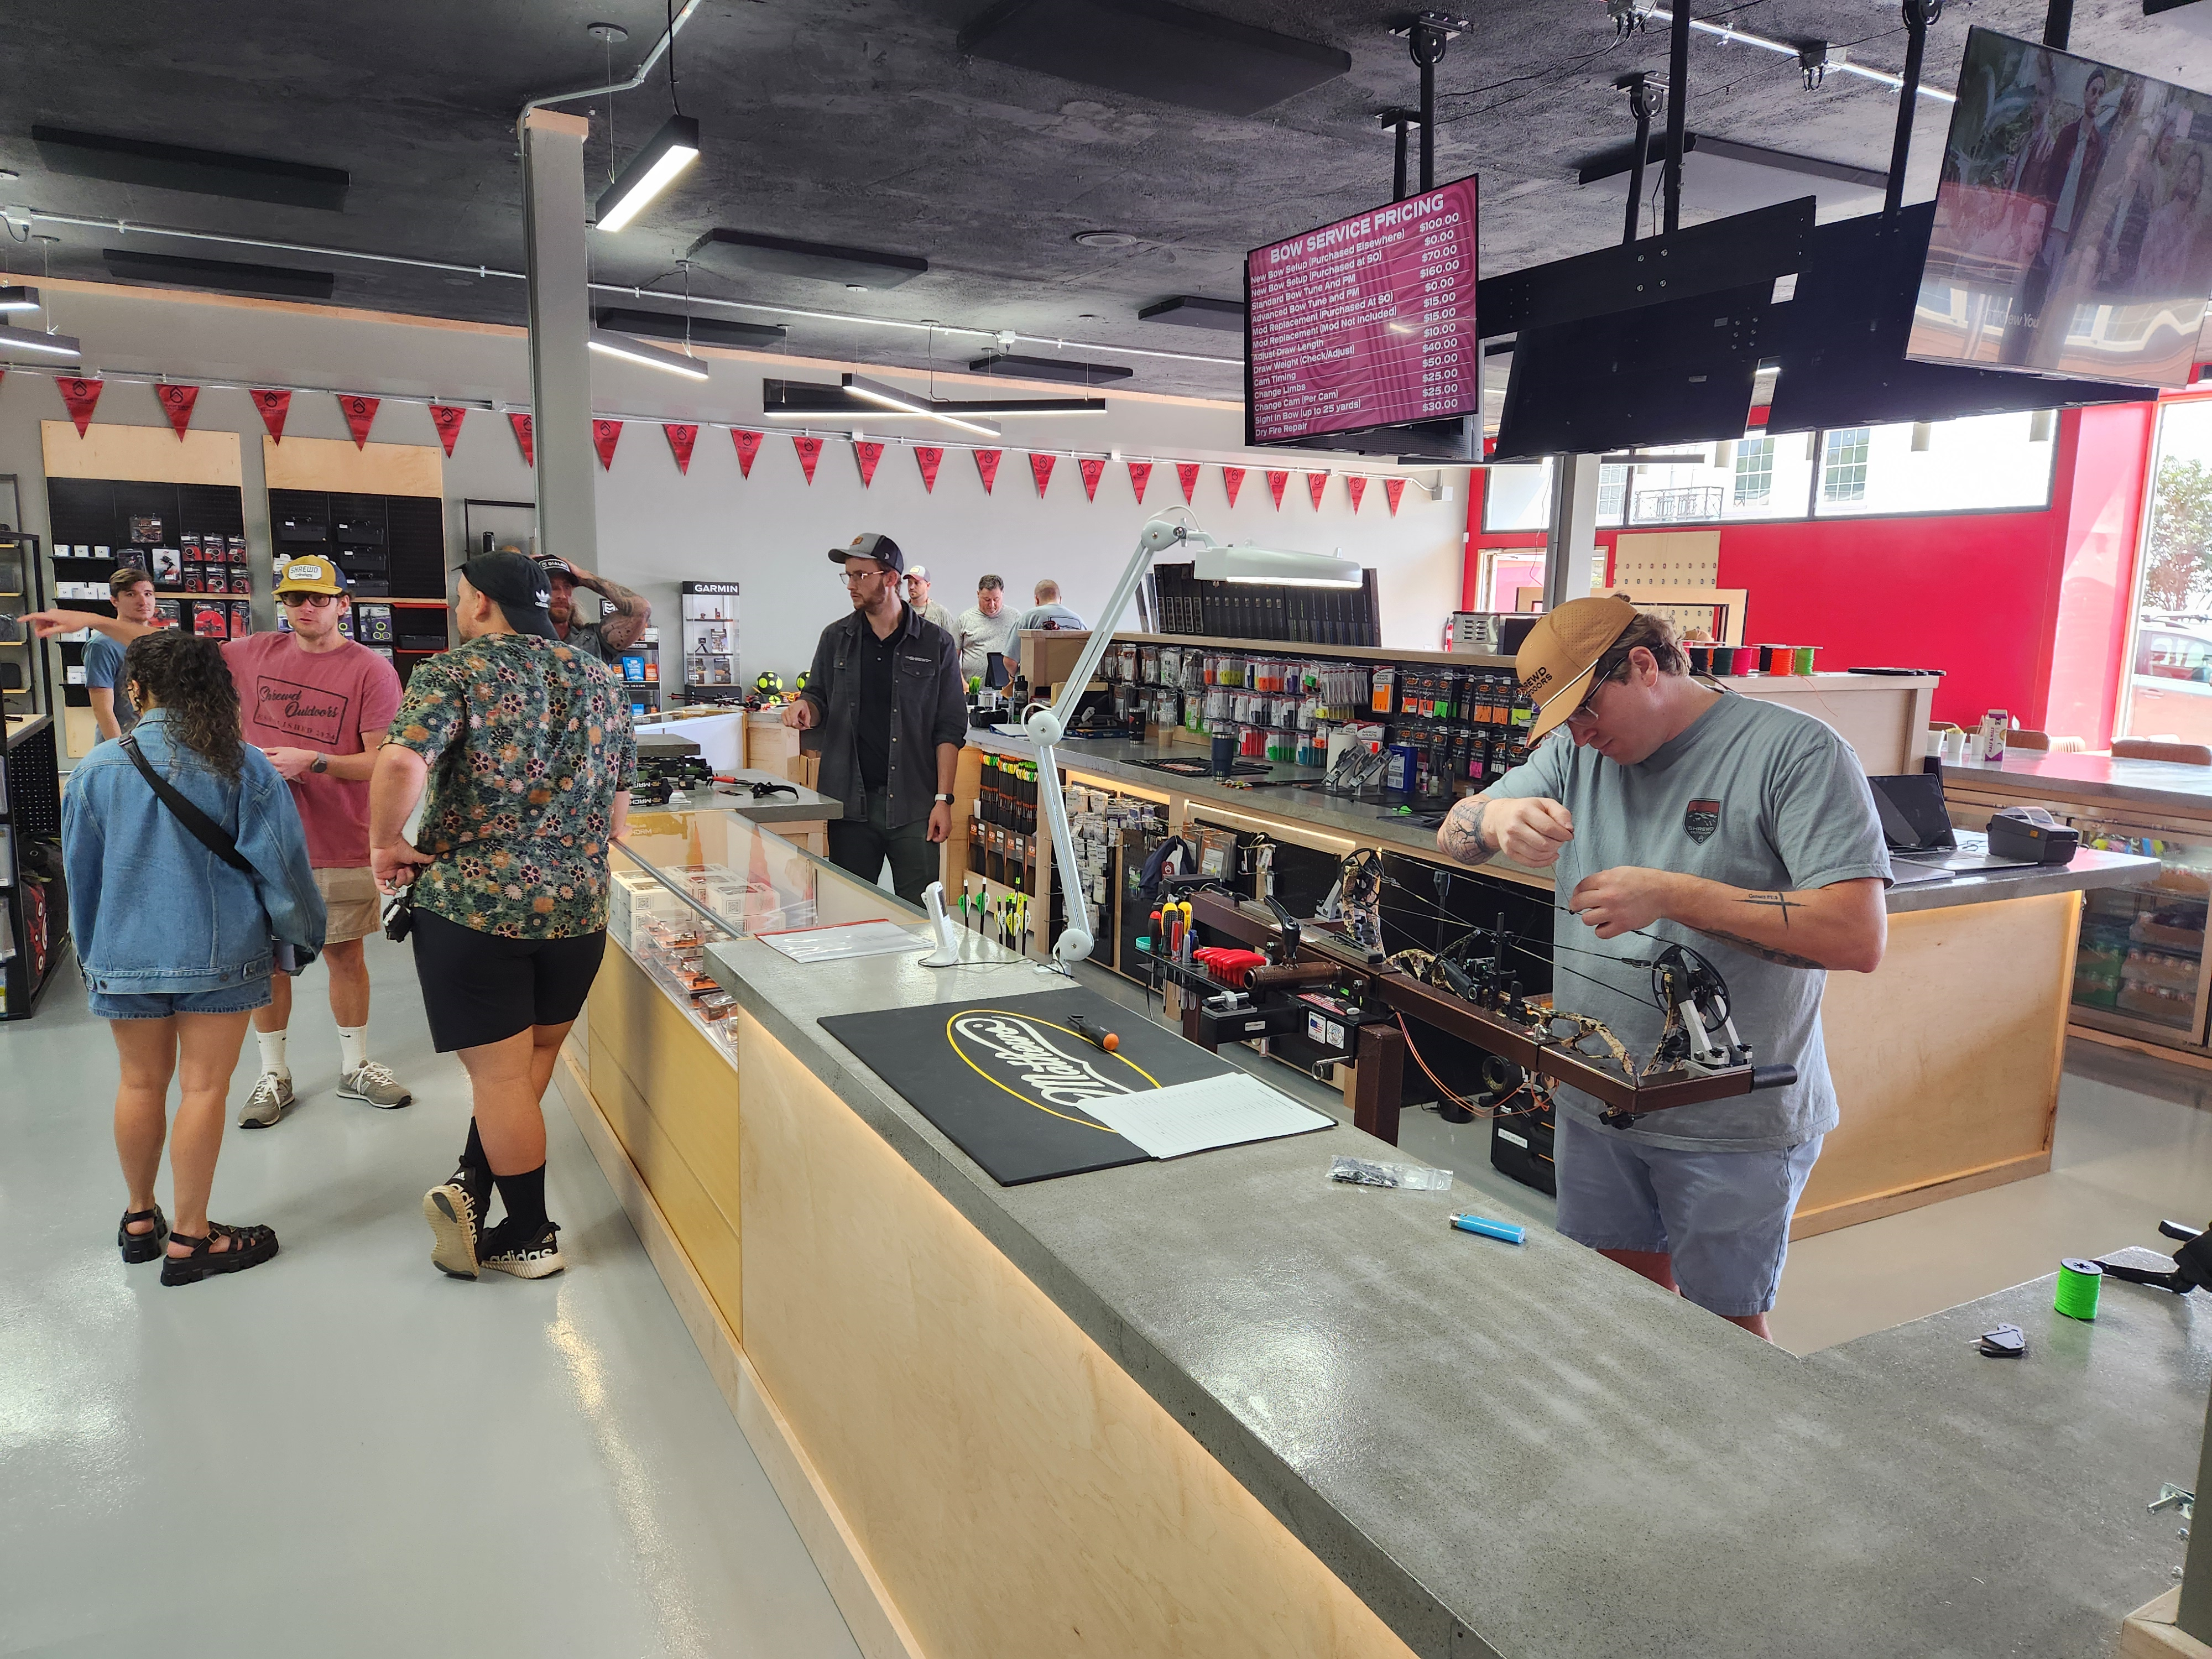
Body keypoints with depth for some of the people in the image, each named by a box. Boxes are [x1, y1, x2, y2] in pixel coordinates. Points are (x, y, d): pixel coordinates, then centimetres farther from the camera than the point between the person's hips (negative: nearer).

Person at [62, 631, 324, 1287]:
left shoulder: (98, 767, -4)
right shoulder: (241, 764, -10)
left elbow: (81, 873, 6)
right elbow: (281, 859, -9)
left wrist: (89, 955, 19)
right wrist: (306, 932, 6)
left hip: (125, 956, 3)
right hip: (219, 955, -2)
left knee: (141, 1083, 17)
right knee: (204, 1089, 4)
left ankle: (140, 1219, 33)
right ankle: (190, 1240, 11)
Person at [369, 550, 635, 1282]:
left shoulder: (456, 671, -5)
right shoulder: (600, 680, 11)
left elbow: (402, 764, -23)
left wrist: (388, 844, -8)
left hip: (470, 900, -4)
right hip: (576, 905, 4)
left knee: (501, 1071, 6)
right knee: (532, 1053, 21)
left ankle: (530, 1238, 16)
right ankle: (471, 1185, 14)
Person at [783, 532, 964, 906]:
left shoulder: (935, 643, 2)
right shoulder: (836, 638, 10)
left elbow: (949, 728, 1)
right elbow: (820, 702, 18)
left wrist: (943, 799, -6)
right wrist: (805, 706, -8)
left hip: (913, 805, -2)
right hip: (849, 802, 3)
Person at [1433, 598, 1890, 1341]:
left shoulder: (1796, 751, -13)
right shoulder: (1576, 754, 5)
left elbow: (1860, 937, -21)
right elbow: (1452, 835, 4)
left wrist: (1672, 896, -26)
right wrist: (1498, 815, -20)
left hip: (1735, 1121, -5)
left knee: (1726, 1323, 11)